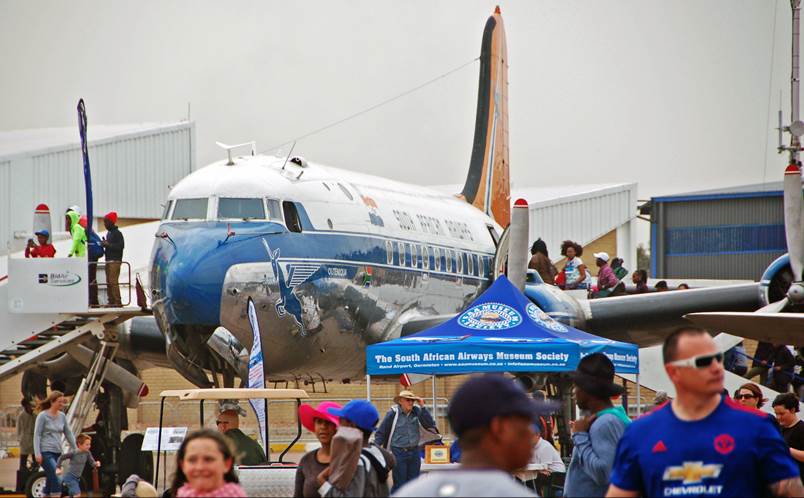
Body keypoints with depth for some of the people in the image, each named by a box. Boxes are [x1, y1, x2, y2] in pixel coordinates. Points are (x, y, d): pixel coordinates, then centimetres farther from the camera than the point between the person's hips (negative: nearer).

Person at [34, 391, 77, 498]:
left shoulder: (62, 416, 10)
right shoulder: (43, 416, -6)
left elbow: (68, 434, 16)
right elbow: (37, 435, -8)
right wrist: (37, 453, -16)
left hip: (57, 452, 6)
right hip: (46, 452, -6)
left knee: (51, 480, 9)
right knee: (57, 479, -17)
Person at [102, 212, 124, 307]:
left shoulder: (117, 233, -9)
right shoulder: (108, 233, 18)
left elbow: (121, 246, -18)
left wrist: (108, 245, -19)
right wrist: (105, 244, 7)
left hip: (115, 261, -9)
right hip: (108, 260, 9)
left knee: (113, 281, -14)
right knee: (109, 282, 7)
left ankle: (117, 302, -14)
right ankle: (111, 301, 9)